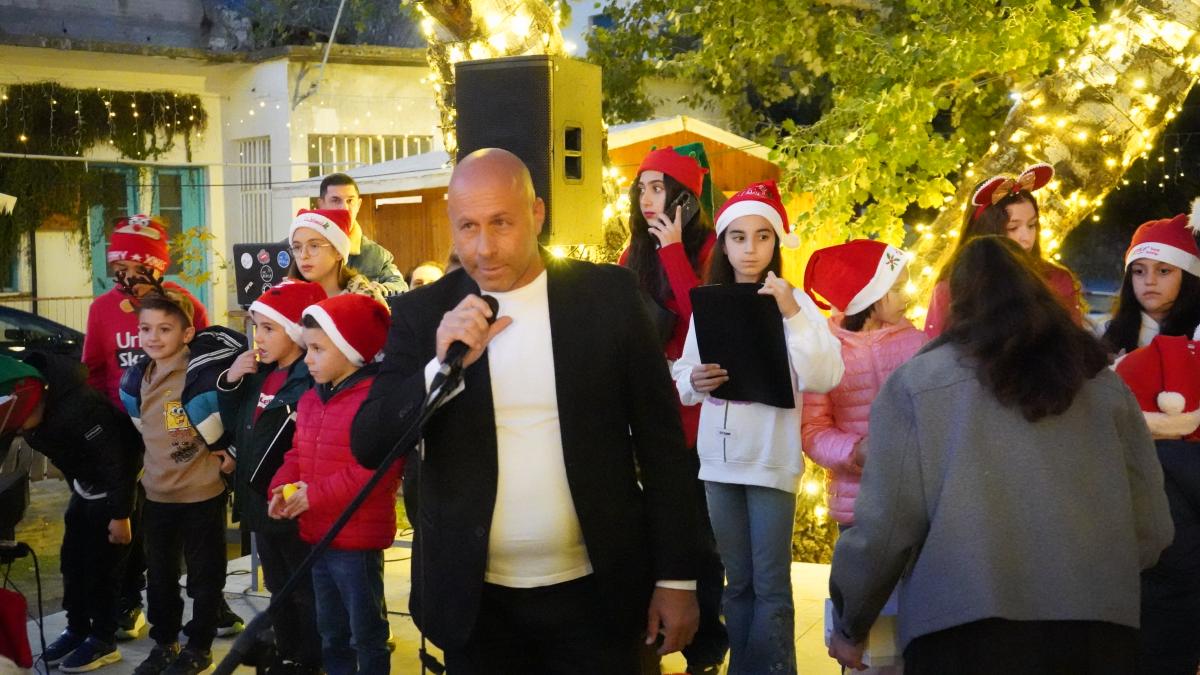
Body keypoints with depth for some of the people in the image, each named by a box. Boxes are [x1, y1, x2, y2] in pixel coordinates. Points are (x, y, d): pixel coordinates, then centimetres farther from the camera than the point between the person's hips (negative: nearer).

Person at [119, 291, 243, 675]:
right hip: (157, 492, 7)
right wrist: (154, 462, 15)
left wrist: (233, 452, -13)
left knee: (204, 574, 8)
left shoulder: (205, 373, -20)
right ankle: (164, 642, 31)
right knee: (159, 574, 16)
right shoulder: (137, 379, 3)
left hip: (202, 493, -6)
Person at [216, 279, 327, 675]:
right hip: (260, 501, 9)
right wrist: (229, 383, 4)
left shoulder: (313, 381, -21)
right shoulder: (258, 374, 7)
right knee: (279, 590, 22)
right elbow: (236, 428, 15)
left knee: (307, 593, 7)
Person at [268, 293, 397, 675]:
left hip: (358, 542, -9)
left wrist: (316, 496, -22)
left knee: (366, 636, 3)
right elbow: (298, 455, 19)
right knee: (331, 633, 21)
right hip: (318, 537, 9)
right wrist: (282, 489, -2)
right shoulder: (310, 401, 10)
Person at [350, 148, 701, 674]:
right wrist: (441, 367, -22)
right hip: (476, 600, 1)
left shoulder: (608, 295, -4)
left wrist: (677, 576, 0)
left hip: (595, 593, 0)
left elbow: (660, 440, 0)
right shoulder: (423, 314, -2)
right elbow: (369, 446, -6)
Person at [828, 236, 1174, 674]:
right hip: (1100, 628, 4)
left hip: (965, 629, -4)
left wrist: (850, 626, 12)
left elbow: (885, 526, -3)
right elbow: (1151, 526, 11)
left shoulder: (918, 382, 2)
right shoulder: (1102, 381, 11)